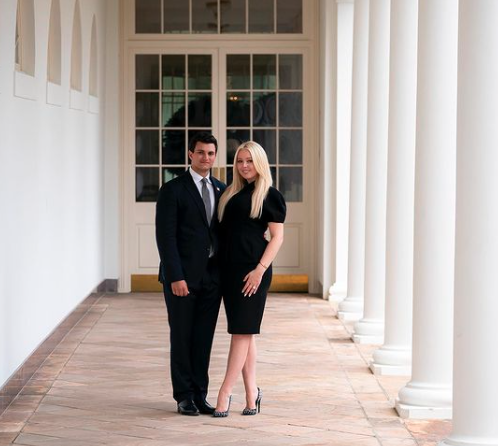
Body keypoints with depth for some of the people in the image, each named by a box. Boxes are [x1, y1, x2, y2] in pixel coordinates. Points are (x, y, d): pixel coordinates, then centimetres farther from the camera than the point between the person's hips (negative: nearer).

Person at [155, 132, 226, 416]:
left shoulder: (222, 191, 11)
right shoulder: (173, 190, -6)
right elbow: (166, 237, -10)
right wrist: (176, 277, -17)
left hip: (211, 277, 4)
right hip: (182, 277, -4)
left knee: (204, 339, 7)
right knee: (182, 338, 4)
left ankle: (200, 395, 14)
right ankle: (184, 397, 12)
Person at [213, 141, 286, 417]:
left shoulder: (269, 195, -2)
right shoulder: (232, 193, 15)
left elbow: (277, 236, -7)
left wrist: (260, 269, -16)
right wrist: (217, 265, 8)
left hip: (252, 269, -6)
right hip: (230, 268, 6)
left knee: (242, 331, -5)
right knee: (244, 332, 8)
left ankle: (225, 393, -7)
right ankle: (251, 394, 12)